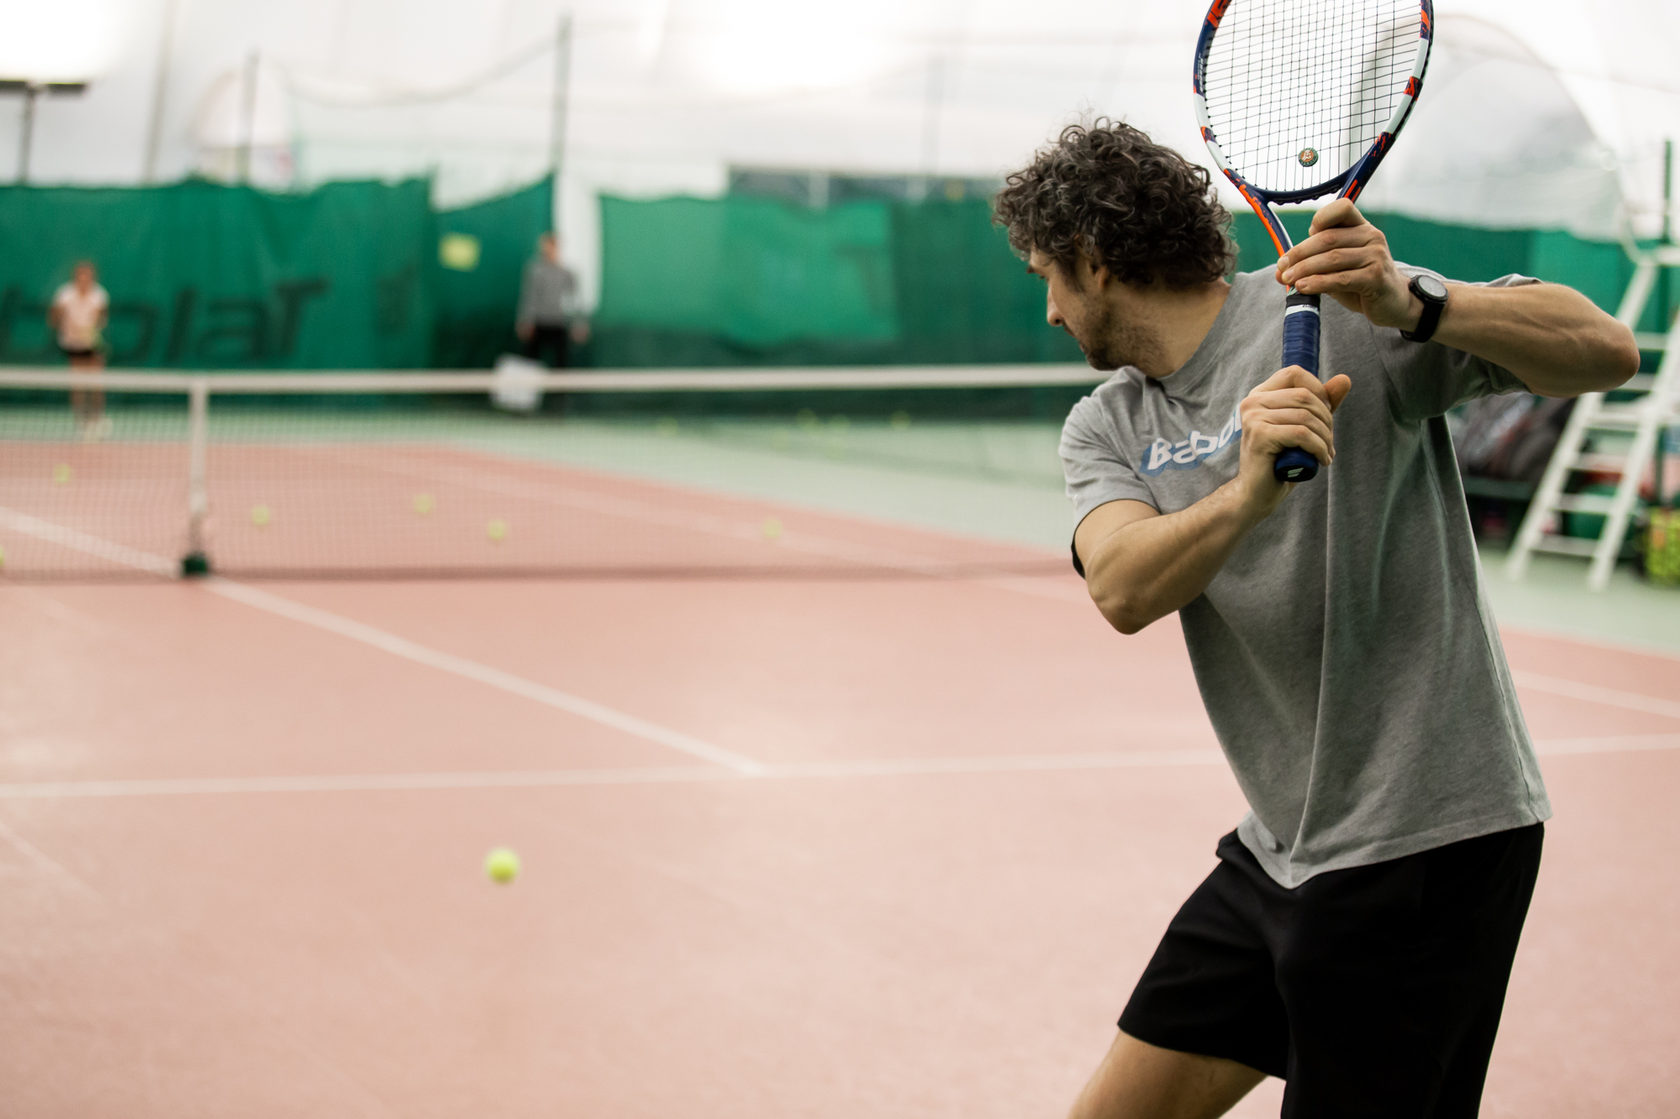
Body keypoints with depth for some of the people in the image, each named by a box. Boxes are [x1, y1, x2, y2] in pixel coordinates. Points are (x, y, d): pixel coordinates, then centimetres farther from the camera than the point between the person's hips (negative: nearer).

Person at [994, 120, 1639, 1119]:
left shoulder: (1343, 313, -10)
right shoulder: (1105, 428, 8)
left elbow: (1606, 351, -18)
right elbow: (1124, 591, -13)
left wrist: (1412, 307, -34)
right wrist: (1249, 491, -32)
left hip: (1429, 841, -7)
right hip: (1283, 847, 7)